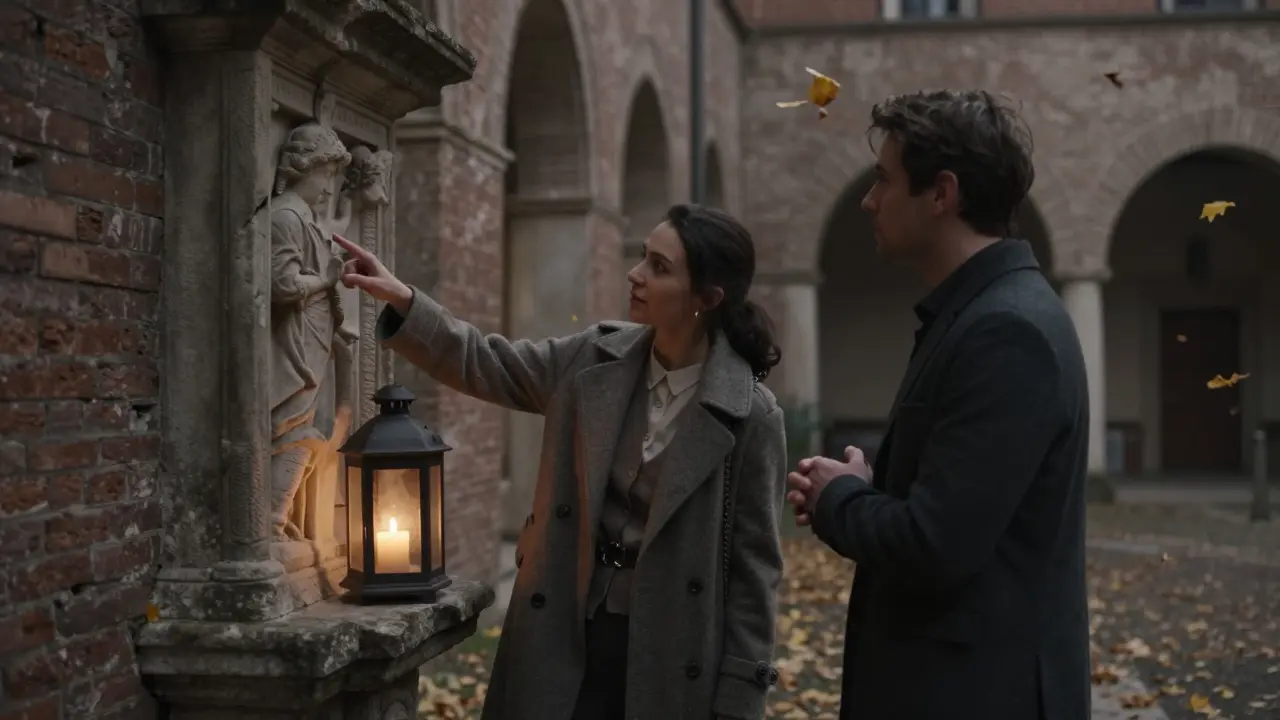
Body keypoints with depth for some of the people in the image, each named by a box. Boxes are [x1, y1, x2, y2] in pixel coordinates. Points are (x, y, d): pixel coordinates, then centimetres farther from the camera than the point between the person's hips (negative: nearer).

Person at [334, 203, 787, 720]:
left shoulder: (752, 417, -13)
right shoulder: (596, 359, 0)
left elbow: (754, 566, -10)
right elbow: (486, 364, 8)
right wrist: (401, 300, -7)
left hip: (671, 651, -4)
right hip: (568, 631, 4)